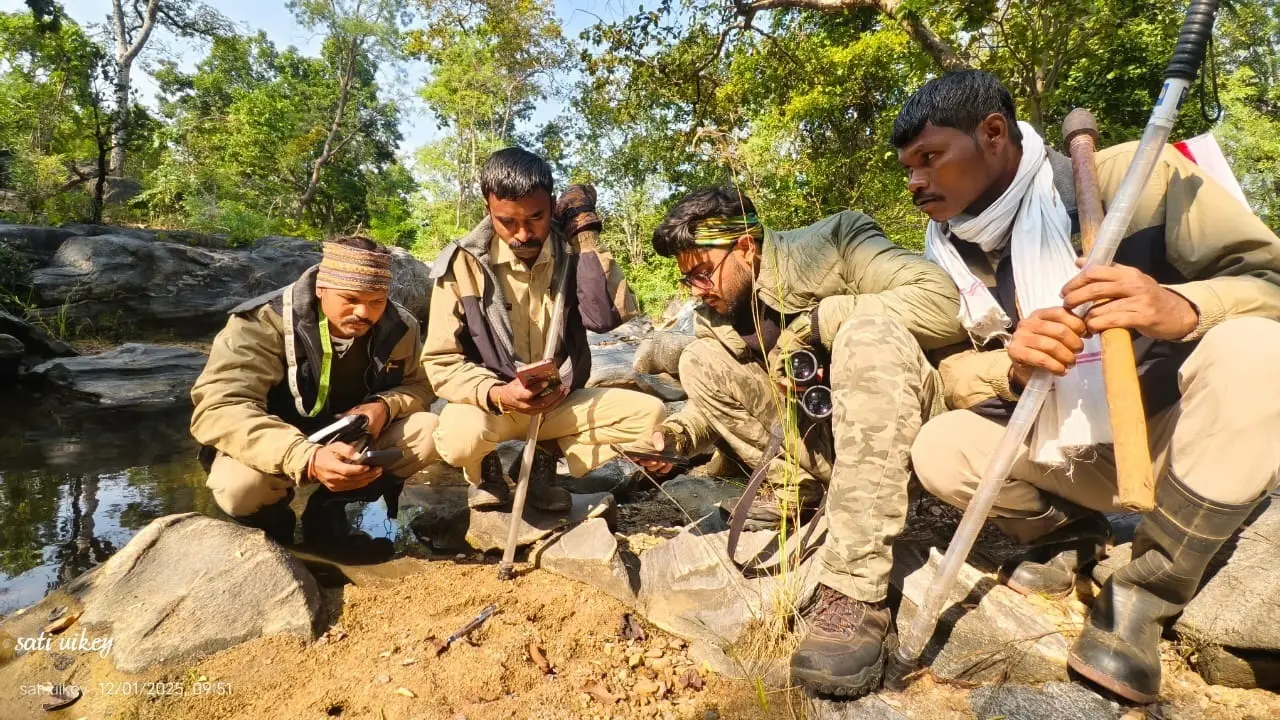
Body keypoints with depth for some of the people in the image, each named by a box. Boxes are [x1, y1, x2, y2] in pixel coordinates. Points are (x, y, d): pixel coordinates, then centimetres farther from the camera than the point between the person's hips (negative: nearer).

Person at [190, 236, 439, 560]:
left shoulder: (399, 327, -12)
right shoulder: (263, 324, -25)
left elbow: (418, 385, 2)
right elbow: (217, 410, -34)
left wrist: (385, 405, -25)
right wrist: (306, 459, -51)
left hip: (352, 442, 4)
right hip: (280, 453, -4)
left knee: (429, 431, -18)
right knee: (240, 485, -37)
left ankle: (328, 512, -3)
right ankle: (271, 522, 3)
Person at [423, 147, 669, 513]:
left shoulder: (573, 251, -6)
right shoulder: (463, 264, -13)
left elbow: (610, 315, -24)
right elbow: (440, 362, -13)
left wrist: (585, 234, -19)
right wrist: (496, 394, -31)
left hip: (560, 403, 3)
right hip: (490, 403, -3)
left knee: (650, 415, -17)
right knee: (461, 437, -36)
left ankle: (544, 457, 3)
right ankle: (486, 472, 3)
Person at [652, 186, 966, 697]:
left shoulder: (830, 245, -16)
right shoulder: (715, 313, 0)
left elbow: (947, 302, -25)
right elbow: (718, 401, 9)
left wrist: (819, 318, -26)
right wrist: (678, 432, -12)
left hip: (905, 429, -5)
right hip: (819, 438, 5)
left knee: (867, 330, -37)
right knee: (700, 361, -6)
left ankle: (856, 593, -40)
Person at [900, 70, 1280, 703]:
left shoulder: (1131, 175, -13)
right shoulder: (951, 250, -2)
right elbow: (946, 373, -5)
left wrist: (1183, 309, -36)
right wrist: (1014, 369, -26)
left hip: (1179, 442, -2)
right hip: (1072, 457, 3)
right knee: (937, 450, -20)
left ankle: (1144, 591, -17)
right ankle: (1069, 533, 9)